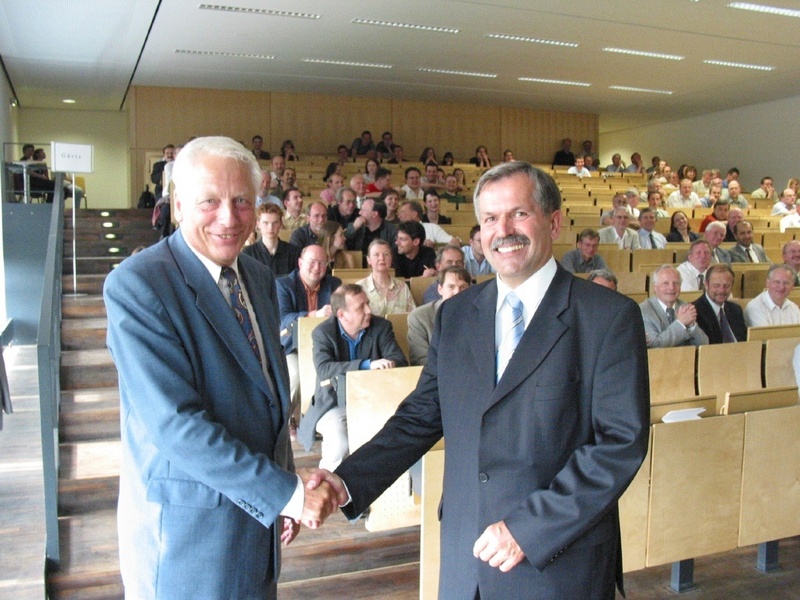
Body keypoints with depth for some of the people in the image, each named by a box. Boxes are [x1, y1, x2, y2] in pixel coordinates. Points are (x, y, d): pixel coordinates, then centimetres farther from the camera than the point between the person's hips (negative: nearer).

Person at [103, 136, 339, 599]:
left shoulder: (261, 279, 4)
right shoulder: (136, 285, -19)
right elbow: (176, 425, -24)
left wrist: (286, 498, 9)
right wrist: (286, 491, -22)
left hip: (257, 507, 7)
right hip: (185, 527, -6)